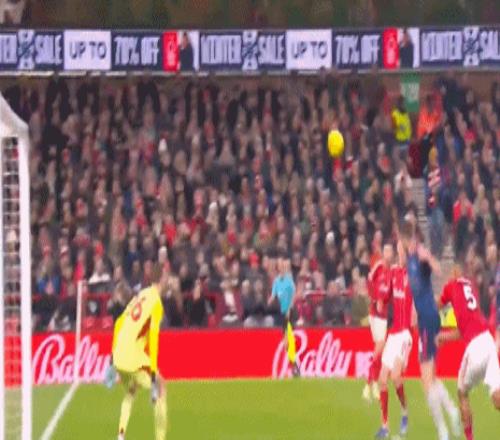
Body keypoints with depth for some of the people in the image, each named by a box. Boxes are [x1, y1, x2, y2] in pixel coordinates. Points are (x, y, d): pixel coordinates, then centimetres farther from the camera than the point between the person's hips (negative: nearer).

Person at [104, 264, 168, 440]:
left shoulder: (140, 295, 17)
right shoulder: (156, 303, -6)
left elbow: (119, 324, 20)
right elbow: (153, 337, -14)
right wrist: (154, 376, -15)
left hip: (119, 357, 7)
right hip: (134, 358, -7)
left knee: (130, 392, 30)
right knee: (161, 389, 7)